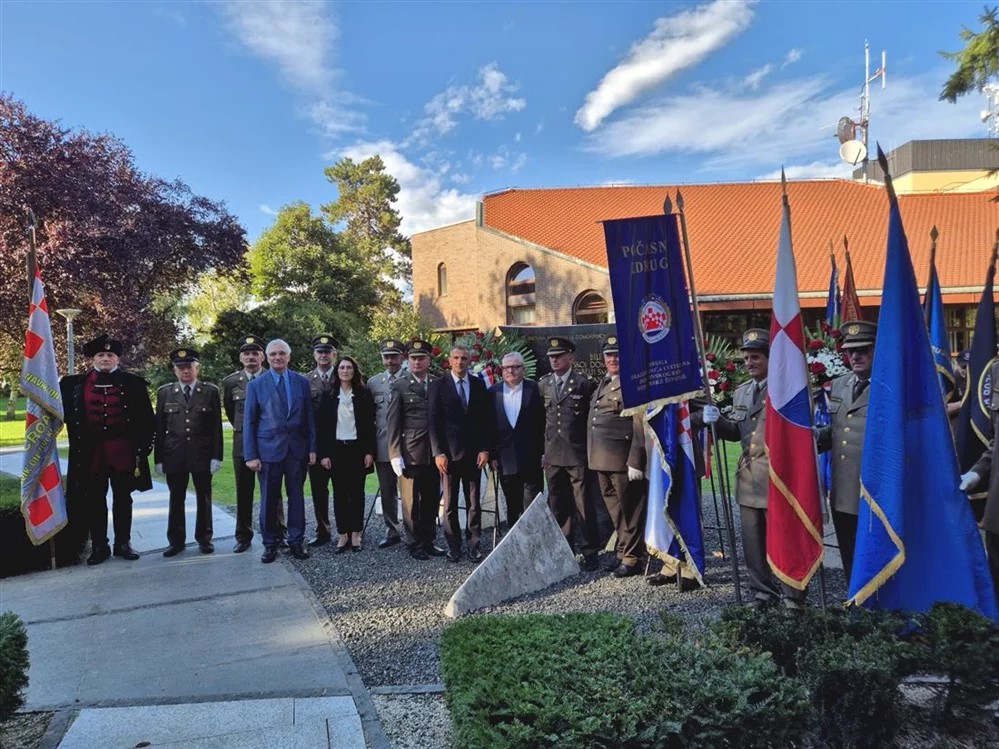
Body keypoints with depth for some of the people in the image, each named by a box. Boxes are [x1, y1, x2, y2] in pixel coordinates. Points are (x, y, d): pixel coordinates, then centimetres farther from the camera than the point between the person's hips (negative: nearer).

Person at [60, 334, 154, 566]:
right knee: (94, 500, 7)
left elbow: (145, 419, -1)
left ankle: (123, 542, 20)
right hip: (91, 452, 1)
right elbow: (68, 414, 11)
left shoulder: (132, 383, 0)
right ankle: (99, 546, 18)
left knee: (122, 499, 9)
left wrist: (142, 448, -5)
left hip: (123, 451, -1)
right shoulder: (75, 384, 4)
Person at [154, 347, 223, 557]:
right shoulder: (165, 393, 6)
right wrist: (158, 459, 0)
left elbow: (216, 427, -1)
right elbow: (160, 428, 5)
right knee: (176, 500, 8)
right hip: (174, 456, 1)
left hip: (202, 455, -1)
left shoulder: (211, 391, 1)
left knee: (204, 499, 8)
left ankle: (204, 538, 21)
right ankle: (176, 540, 19)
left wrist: (216, 456, -6)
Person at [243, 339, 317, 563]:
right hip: (269, 449, -1)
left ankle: (296, 542, 18)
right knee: (269, 499, 5)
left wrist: (312, 448, 2)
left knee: (297, 496, 7)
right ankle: (269, 544, 18)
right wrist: (251, 455, -5)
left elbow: (309, 418, 6)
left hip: (297, 449, 1)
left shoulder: (302, 382, 5)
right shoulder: (256, 385, 1)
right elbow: (249, 422, 1)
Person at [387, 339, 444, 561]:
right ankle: (415, 543, 16)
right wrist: (395, 454, -7)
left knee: (431, 499, 10)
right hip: (410, 452, -3)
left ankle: (428, 541, 22)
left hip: (434, 452, 3)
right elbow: (393, 422, -1)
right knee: (411, 501, 4)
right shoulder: (400, 385, 2)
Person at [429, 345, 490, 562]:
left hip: (474, 452, 2)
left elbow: (485, 419, 7)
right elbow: (434, 421, -1)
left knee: (474, 502, 5)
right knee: (450, 503, 5)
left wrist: (484, 449, 0)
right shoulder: (438, 385, 1)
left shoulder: (479, 384, 8)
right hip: (449, 452, -2)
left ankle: (473, 543, 15)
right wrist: (438, 452, -8)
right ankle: (453, 545, 16)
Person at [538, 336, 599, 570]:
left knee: (583, 505, -1)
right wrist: (541, 450, 8)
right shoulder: (543, 384, 9)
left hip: (578, 455, -4)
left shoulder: (583, 383, -3)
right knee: (558, 505, 12)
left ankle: (590, 553, 10)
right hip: (552, 455, 4)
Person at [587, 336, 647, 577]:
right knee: (614, 508, 17)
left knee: (629, 509, 3)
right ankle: (623, 549, 31)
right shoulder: (602, 384, 17)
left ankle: (630, 558, 14)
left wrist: (635, 462, -20)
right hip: (601, 459, 8)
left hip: (622, 460, -8)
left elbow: (640, 427, -15)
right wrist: (592, 457, 17)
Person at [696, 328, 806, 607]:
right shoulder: (740, 392, 13)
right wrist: (717, 420, -2)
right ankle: (763, 593, 28)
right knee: (753, 541, 14)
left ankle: (793, 600, 15)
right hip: (748, 478, 7)